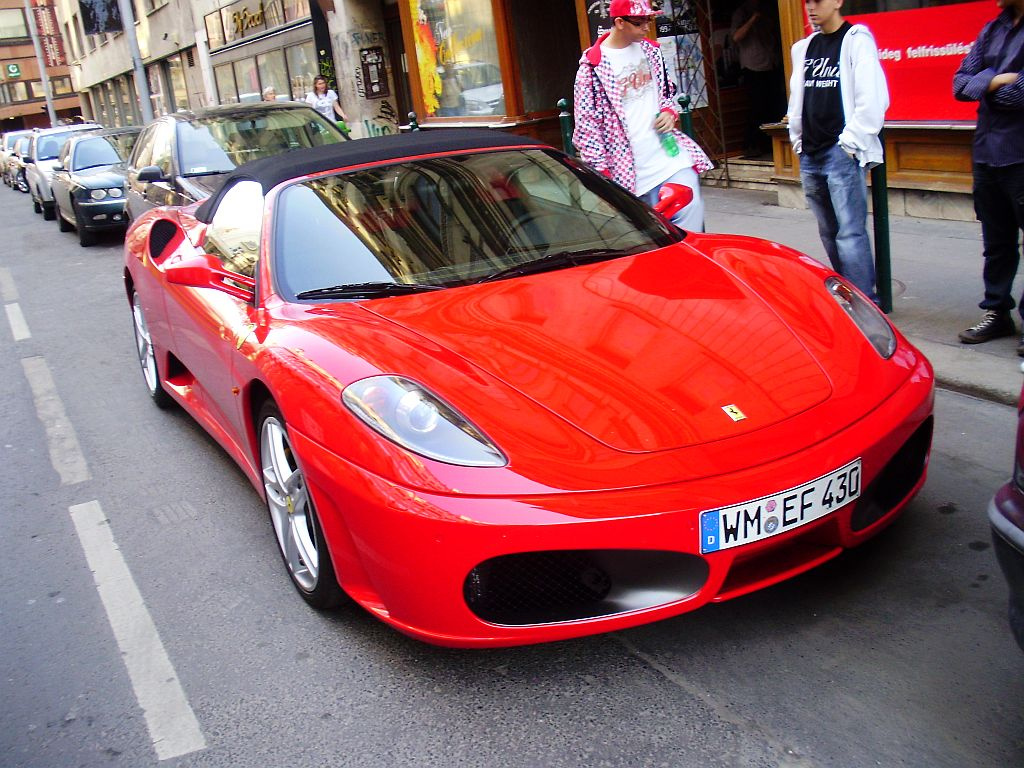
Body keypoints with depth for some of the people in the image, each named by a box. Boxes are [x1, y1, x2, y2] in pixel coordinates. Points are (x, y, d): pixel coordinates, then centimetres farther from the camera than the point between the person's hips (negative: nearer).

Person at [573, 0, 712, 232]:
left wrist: (669, 111, 3)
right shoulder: (592, 67, -9)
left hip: (672, 154, 5)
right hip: (632, 169, -5)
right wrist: (601, 170, -12)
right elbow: (586, 126, -9)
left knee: (692, 213, -5)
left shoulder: (650, 50, 11)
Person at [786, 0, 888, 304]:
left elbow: (872, 100, -11)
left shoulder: (857, 40, -3)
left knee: (850, 234, -12)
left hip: (842, 153, -7)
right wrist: (798, 141, 14)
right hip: (809, 155, 7)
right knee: (829, 234, 11)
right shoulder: (804, 48, 17)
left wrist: (850, 142, -13)